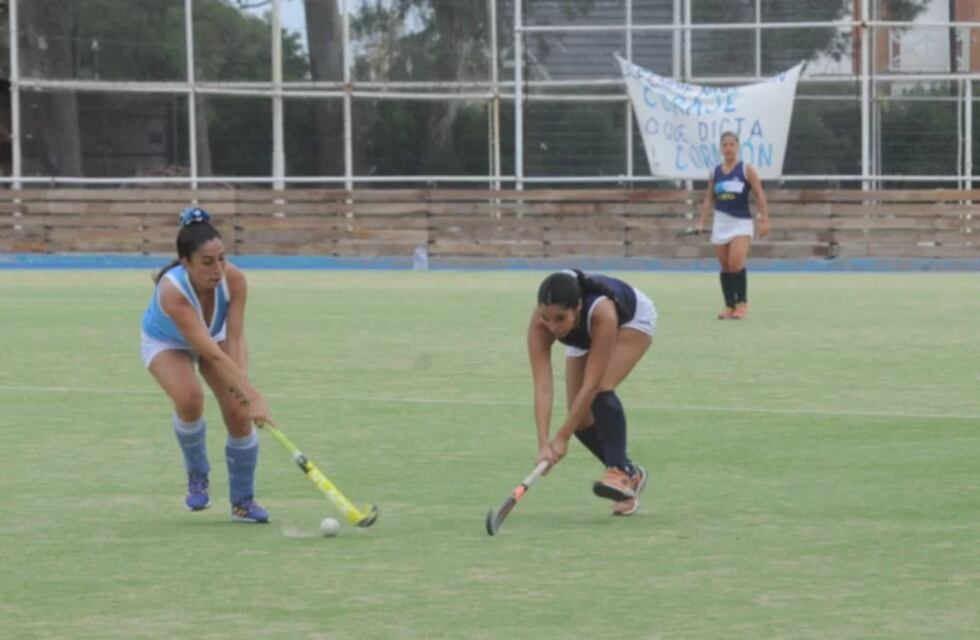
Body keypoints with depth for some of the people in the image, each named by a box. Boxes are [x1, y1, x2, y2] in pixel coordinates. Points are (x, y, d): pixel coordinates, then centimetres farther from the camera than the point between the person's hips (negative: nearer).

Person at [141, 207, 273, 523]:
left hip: (214, 335, 4)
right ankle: (196, 474, -3)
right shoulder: (172, 290, -43)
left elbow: (235, 340, -28)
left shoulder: (233, 279, -30)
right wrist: (253, 396, -50)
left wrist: (243, 384, -44)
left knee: (239, 413, -11)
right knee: (189, 398, -31)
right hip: (165, 343, -4)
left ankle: (243, 502, 9)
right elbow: (213, 354, -46)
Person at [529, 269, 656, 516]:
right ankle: (630, 475, 17)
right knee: (580, 419, -5)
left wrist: (562, 438, -44)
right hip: (583, 339, 4)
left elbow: (591, 384, -44)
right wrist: (543, 444, -51)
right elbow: (542, 387, -41)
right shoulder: (540, 324, -38)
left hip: (631, 320, -4)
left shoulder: (601, 313, -47)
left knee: (601, 388, -31)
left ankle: (619, 471, -24)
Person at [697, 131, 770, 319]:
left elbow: (760, 196, -3)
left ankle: (742, 303, -7)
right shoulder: (715, 173, 9)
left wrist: (764, 220, -10)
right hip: (721, 223, 4)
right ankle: (729, 306, 10)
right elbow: (709, 199, 14)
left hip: (741, 222, -4)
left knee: (736, 263, -18)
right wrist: (702, 222, 4)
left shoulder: (746, 170, -1)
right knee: (725, 267, 3)